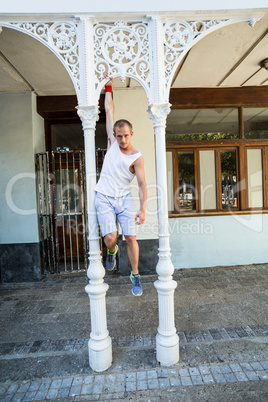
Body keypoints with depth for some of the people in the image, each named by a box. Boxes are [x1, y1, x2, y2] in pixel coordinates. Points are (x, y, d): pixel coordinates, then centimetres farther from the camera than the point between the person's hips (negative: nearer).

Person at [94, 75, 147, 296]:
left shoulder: (137, 157, -6)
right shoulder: (112, 142, 3)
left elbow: (142, 184, -6)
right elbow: (109, 109, 10)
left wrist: (142, 209, -13)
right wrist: (109, 86, 13)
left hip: (124, 199, -1)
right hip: (104, 197, 2)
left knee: (131, 238, -4)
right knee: (110, 238, -11)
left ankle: (135, 275, 16)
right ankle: (112, 251, 27)